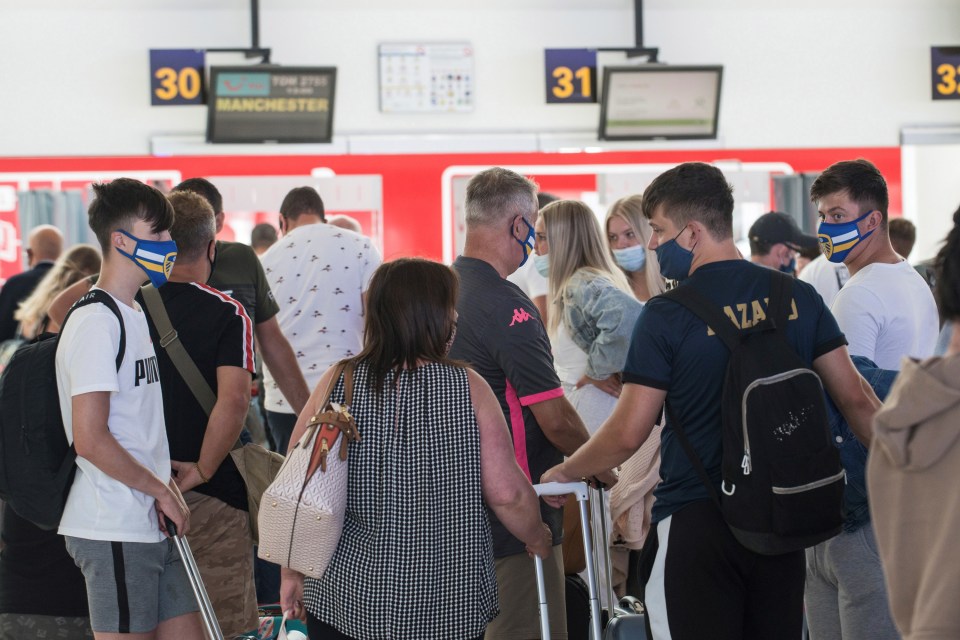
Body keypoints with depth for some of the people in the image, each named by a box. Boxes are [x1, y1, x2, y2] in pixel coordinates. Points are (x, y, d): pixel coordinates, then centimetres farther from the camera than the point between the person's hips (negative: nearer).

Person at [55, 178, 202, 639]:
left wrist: (166, 486, 7)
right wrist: (161, 491, -12)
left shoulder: (134, 315, 16)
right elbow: (90, 440, -21)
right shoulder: (96, 323, -15)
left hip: (150, 525, 9)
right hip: (114, 531, -9)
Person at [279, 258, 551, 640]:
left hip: (347, 593, 1)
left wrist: (291, 573, 9)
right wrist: (538, 537, 12)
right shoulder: (469, 388, -8)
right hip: (446, 605, -1)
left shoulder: (337, 384, -4)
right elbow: (508, 494, -8)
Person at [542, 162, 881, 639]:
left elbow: (628, 434, -11)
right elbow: (855, 399, 5)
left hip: (695, 523, -5)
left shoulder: (667, 316, -12)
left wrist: (564, 473, 5)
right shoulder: (798, 297, 2)